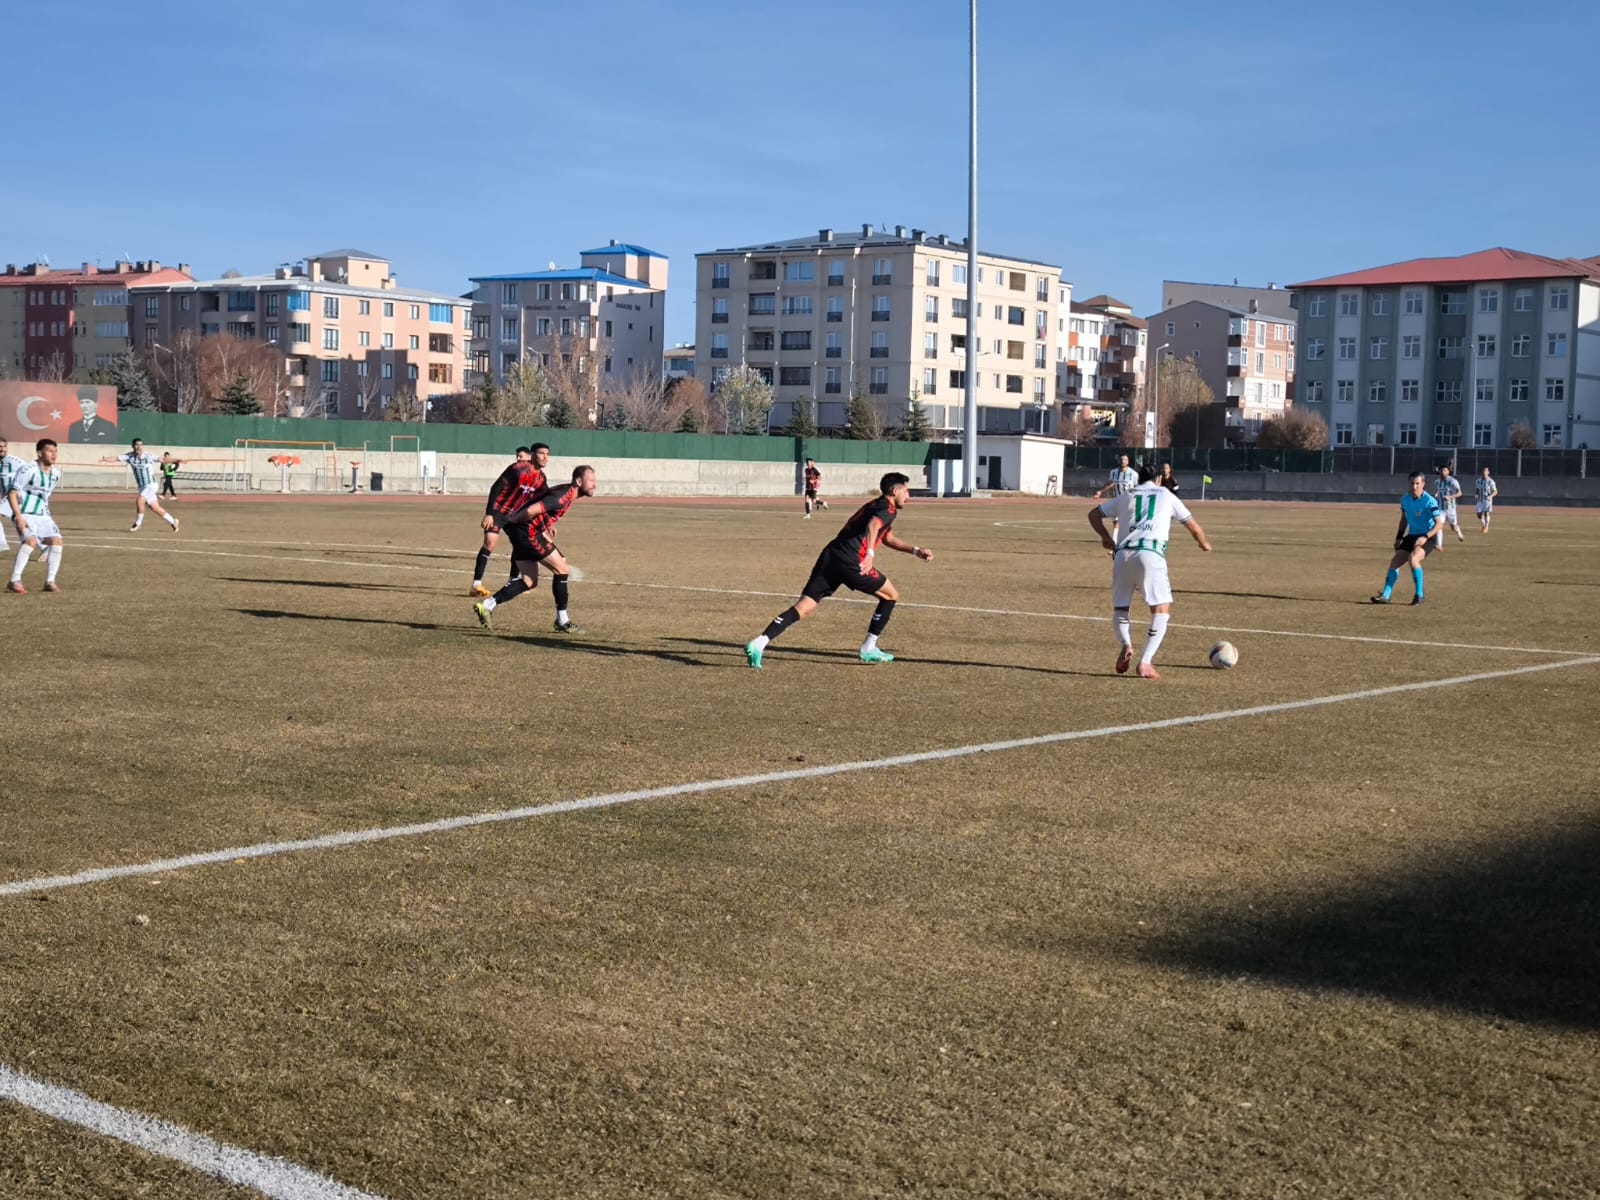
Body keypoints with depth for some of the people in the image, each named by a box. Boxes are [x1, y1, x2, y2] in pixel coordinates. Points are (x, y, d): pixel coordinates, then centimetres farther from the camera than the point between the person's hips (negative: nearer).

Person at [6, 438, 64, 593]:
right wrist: (19, 517, -23)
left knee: (56, 540, -12)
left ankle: (50, 582, -4)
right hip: (25, 515, -7)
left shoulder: (56, 473, 7)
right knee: (31, 540, -28)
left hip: (42, 516, 7)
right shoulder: (28, 470, -14)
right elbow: (12, 494, -15)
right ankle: (14, 581, -26)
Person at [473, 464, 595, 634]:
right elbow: (531, 510, -25)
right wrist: (513, 521, -8)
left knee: (529, 581, 12)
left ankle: (486, 606, 9)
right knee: (561, 569, -3)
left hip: (521, 532, 10)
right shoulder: (563, 496, -18)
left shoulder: (566, 493, 14)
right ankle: (562, 622, 4)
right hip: (527, 531, -10)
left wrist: (547, 526, 14)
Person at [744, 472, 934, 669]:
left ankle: (759, 643, -19)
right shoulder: (888, 509, 2)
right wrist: (870, 554, -35)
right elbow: (873, 525, -21)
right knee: (890, 595, 13)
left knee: (803, 608, -2)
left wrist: (915, 551, 43)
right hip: (849, 562, -8)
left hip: (829, 557, 8)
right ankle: (869, 649, 18)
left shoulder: (874, 505, 31)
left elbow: (887, 538, 45)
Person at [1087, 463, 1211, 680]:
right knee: (1162, 609, 2)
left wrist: (1106, 537, 39)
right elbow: (1193, 527, 29)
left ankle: (1125, 645, -11)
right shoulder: (1166, 496, 20)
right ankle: (1145, 663, -12)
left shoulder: (1126, 497, 24)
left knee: (1119, 607, 18)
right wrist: (1204, 543, 48)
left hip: (1122, 554, 3)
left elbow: (1093, 514, 30)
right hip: (1150, 553, -3)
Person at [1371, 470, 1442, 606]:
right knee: (1395, 561, -5)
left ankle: (1419, 595, -18)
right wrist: (1398, 537, 12)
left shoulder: (1430, 502, -18)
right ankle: (1385, 596, -3)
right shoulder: (1405, 499, 2)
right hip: (1411, 536, 7)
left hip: (1427, 537, -7)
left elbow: (1439, 524, -18)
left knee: (1413, 557, -30)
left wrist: (1425, 537, -30)